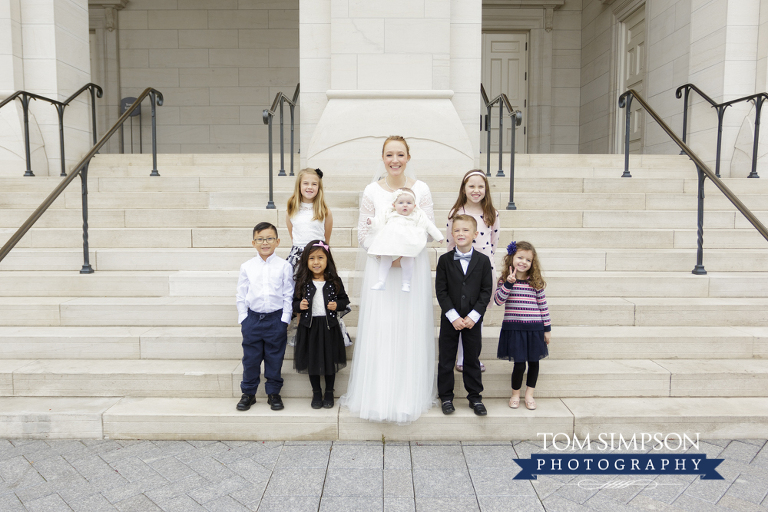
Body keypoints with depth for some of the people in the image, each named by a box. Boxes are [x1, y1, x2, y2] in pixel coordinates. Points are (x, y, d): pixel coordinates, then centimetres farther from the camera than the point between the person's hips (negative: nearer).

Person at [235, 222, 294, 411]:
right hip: (252, 318, 1)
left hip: (276, 319, -1)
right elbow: (241, 295, 6)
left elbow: (288, 295, 0)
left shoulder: (284, 266, -2)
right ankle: (248, 393, 25)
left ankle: (273, 393, 23)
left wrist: (284, 320, -4)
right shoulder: (247, 267, 3)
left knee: (275, 358, 8)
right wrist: (243, 318, 1)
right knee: (250, 358, 9)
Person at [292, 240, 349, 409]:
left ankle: (329, 392, 29)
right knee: (312, 360, 9)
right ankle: (316, 393, 28)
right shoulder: (302, 282, -1)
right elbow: (294, 303, 6)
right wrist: (299, 306, -15)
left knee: (330, 359, 9)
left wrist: (337, 305, -12)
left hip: (329, 326, 0)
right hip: (309, 327, 1)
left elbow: (345, 300, 7)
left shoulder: (334, 281, -1)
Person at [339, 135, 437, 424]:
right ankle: (379, 395, 14)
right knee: (380, 328, 1)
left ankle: (409, 395, 19)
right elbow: (363, 233, 0)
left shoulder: (421, 189, 1)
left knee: (410, 328, 4)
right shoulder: (372, 191, 0)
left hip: (413, 267, 1)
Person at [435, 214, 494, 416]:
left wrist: (473, 316, -11)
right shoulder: (445, 260, -2)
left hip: (473, 320, 0)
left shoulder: (483, 260, 0)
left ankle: (475, 397, 24)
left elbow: (486, 291, -3)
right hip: (449, 320, 0)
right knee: (446, 360, 7)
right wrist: (453, 316, -13)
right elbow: (441, 291, -5)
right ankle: (446, 397, 21)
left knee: (472, 360, 10)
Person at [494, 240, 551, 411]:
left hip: (535, 328, 2)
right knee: (519, 363, -2)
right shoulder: (504, 280, 0)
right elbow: (498, 300, -12)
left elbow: (543, 306, 5)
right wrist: (509, 283, -22)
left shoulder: (536, 282, 2)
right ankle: (515, 395, 21)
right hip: (513, 328, -2)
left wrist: (547, 328, 6)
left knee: (534, 361, 10)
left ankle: (529, 394, 29)